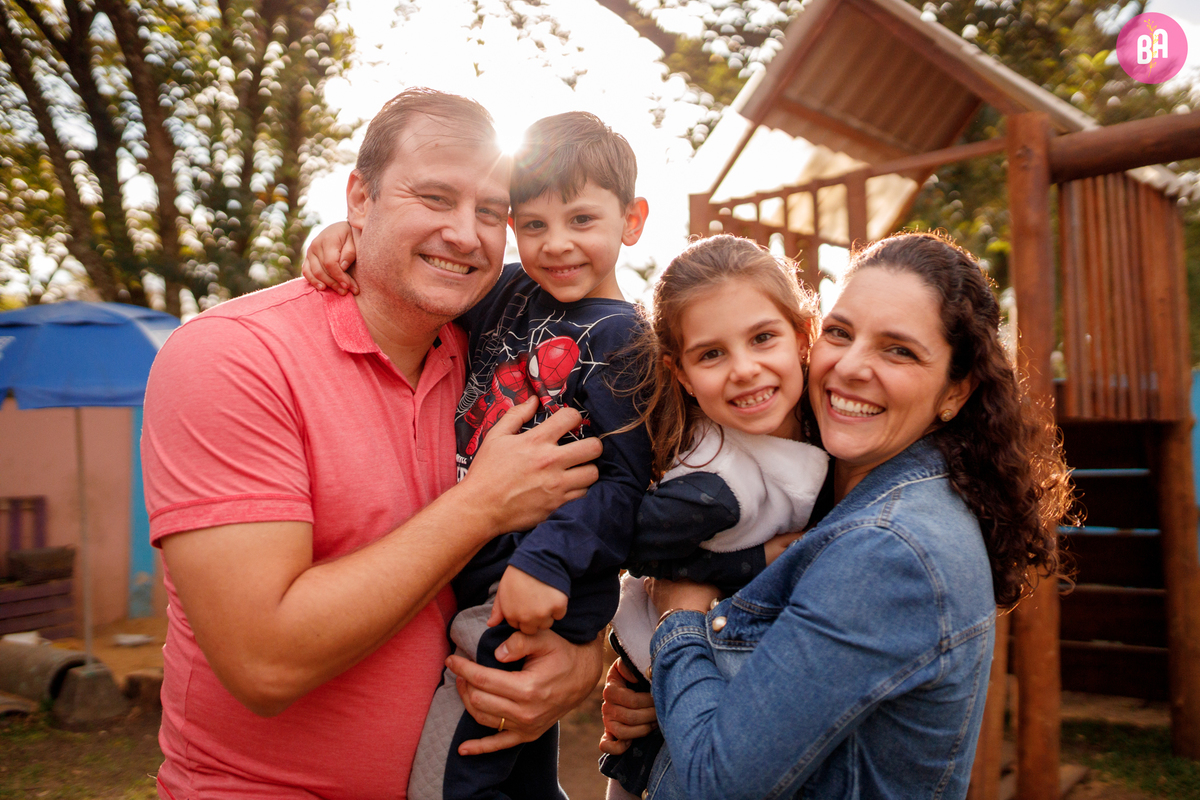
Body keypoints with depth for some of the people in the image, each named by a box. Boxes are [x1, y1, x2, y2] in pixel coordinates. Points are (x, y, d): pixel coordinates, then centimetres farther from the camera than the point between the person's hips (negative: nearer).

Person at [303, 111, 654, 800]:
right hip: (471, 581, 7)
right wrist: (354, 236, -2)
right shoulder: (510, 291, 5)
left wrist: (546, 561, -27)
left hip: (539, 598, -7)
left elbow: (629, 481, -18)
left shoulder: (618, 338, -15)